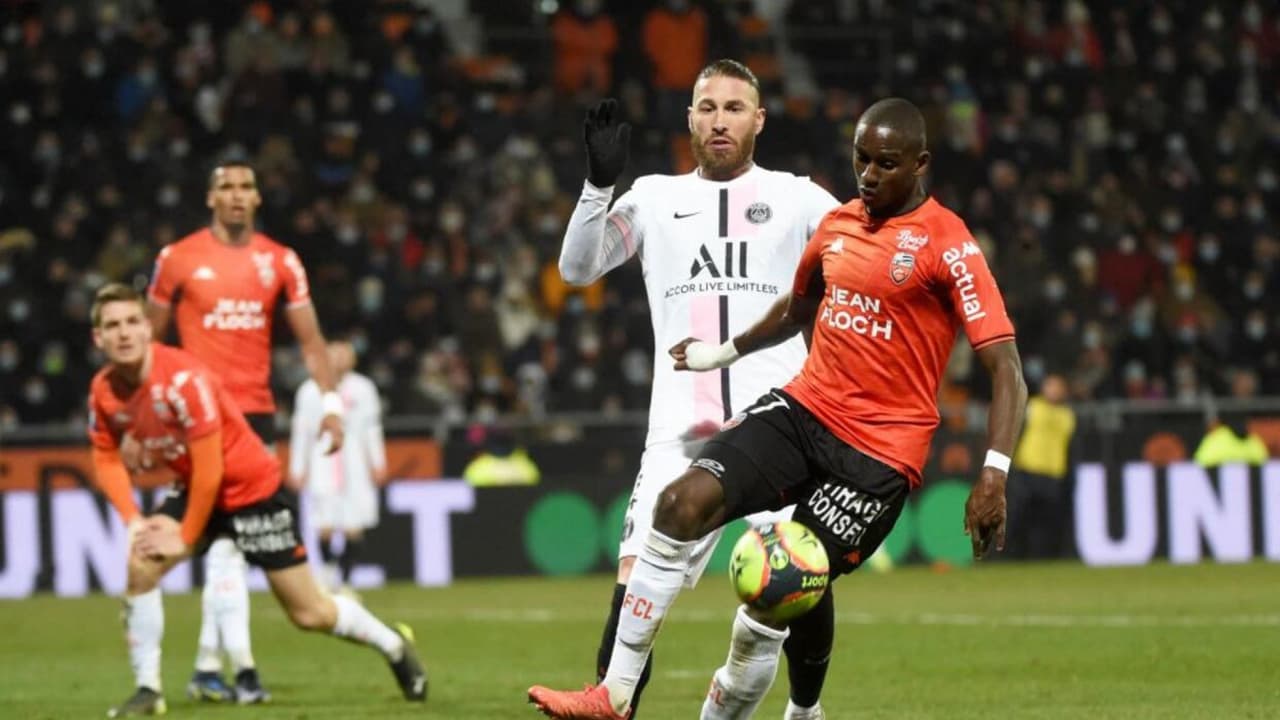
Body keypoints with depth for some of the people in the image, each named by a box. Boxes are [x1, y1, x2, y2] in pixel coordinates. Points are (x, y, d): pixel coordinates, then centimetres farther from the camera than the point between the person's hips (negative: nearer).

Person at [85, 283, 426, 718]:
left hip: (252, 489, -6)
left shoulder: (184, 378, -30)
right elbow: (106, 458, 6)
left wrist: (186, 538, -19)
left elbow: (209, 470, -26)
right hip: (194, 489, 6)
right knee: (141, 566, -18)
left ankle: (395, 646, 27)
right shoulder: (104, 391, -10)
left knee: (309, 614, 1)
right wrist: (133, 520, -8)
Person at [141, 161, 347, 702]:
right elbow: (148, 341, 5)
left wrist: (331, 403, -5)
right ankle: (242, 667, -17)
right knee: (224, 540, -13)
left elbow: (310, 338, 8)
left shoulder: (280, 262, 7)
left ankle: (206, 668, 16)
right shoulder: (178, 259, -1)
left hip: (258, 414, 4)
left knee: (226, 546, 8)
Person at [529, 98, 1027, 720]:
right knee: (683, 502, -15)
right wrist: (724, 353, 44)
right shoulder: (837, 226, 11)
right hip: (804, 407, 5)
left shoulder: (945, 244, -10)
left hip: (881, 450, -5)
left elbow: (1005, 367, -15)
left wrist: (994, 473, -25)